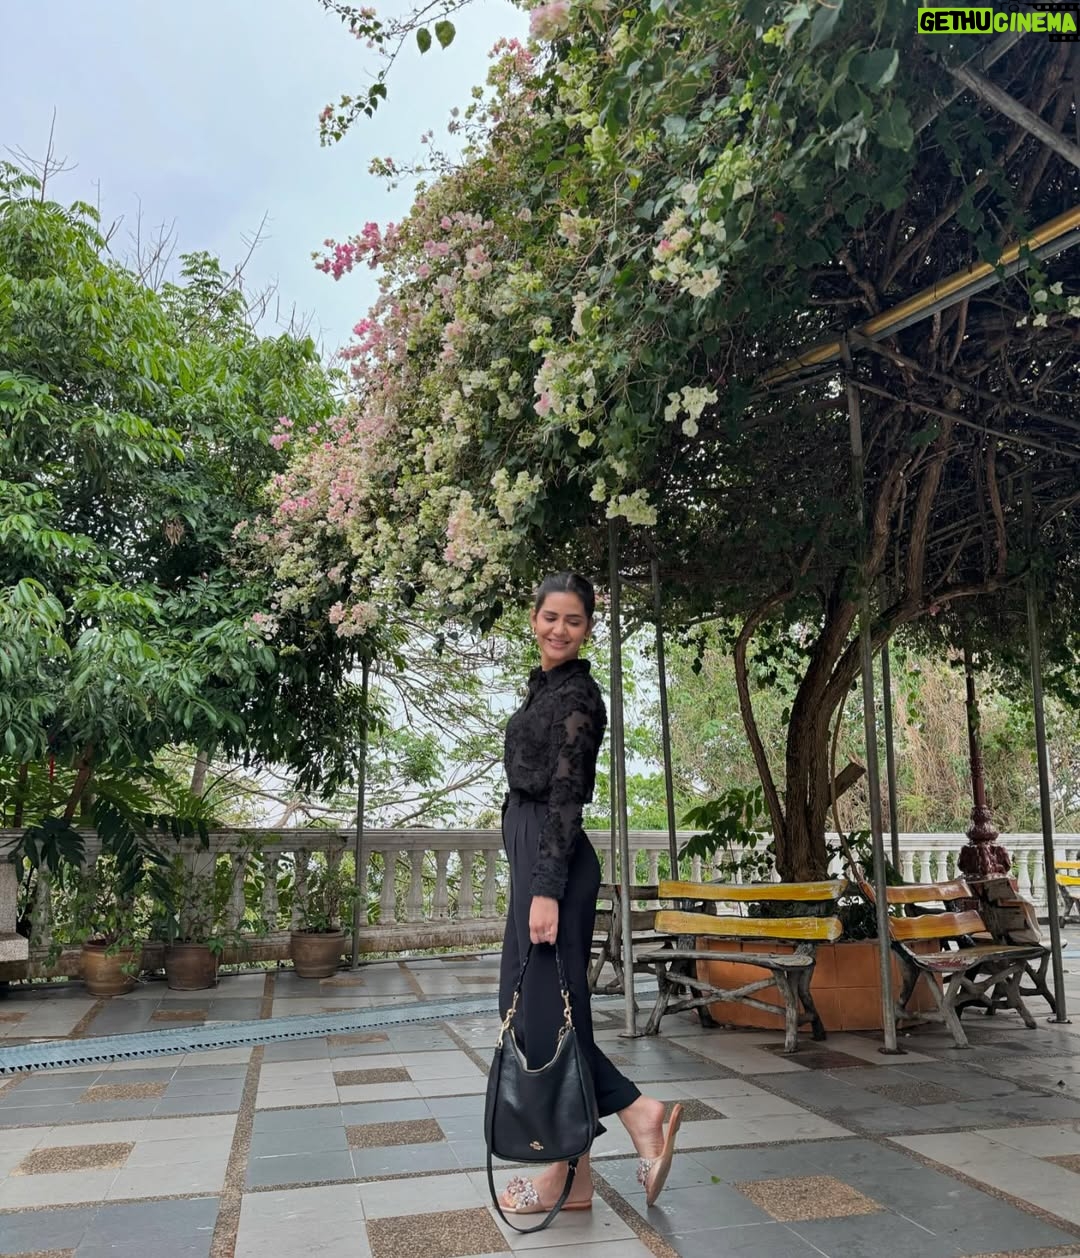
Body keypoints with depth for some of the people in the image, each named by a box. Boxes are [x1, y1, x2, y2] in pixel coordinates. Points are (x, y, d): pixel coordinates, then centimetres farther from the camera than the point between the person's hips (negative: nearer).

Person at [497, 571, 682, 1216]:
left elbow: (566, 794, -18)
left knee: (547, 1008, -3)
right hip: (533, 853, 10)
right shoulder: (545, 686, 17)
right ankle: (638, 1113, 17)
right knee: (527, 1003, 12)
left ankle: (569, 1175, 9)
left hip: (555, 861, -10)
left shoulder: (576, 692, -11)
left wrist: (547, 889, -23)